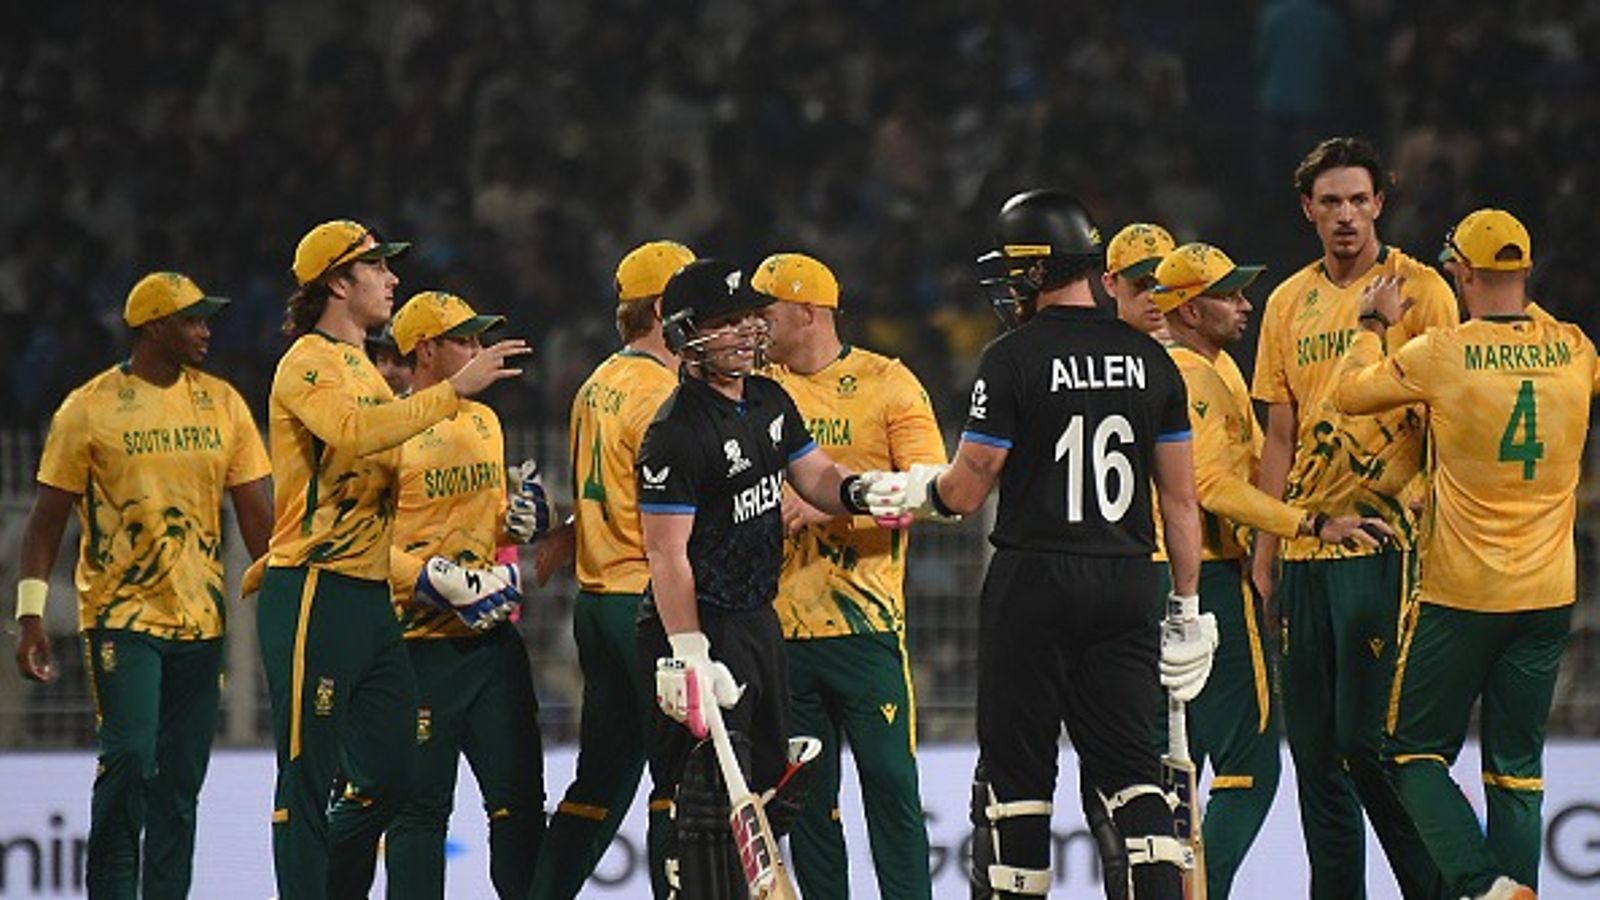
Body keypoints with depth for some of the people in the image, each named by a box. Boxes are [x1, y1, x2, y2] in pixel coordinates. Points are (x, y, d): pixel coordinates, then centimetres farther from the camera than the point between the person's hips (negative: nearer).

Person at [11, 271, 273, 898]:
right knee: (130, 758, -16)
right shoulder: (89, 409, -2)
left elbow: (255, 516, 11)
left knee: (181, 781, 5)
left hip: (201, 620, 4)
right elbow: (47, 518, 1)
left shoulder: (222, 404, 9)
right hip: (120, 616, -4)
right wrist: (30, 616, -5)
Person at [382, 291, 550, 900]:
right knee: (421, 804, -1)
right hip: (421, 639, -7)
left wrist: (519, 523, 6)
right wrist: (428, 577, -24)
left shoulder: (484, 422, 15)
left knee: (519, 794, 6)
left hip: (492, 637, 7)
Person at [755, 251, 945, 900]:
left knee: (890, 784, -5)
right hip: (780, 622, 4)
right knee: (807, 797, 7)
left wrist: (834, 505, -19)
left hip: (865, 621, -4)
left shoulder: (887, 384, -1)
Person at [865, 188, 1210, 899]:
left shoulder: (1013, 360, -10)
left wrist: (915, 491, 16)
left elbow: (966, 491, -7)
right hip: (1127, 586, 4)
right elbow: (1180, 499, 8)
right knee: (1129, 768, 6)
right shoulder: (1150, 360, 5)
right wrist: (1187, 608, 15)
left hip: (1034, 580, -4)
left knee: (1015, 773, 5)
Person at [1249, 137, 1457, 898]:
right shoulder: (1289, 303, 14)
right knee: (1312, 741, 6)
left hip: (1385, 539, -6)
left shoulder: (1419, 292, -2)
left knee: (1369, 736, -11)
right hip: (1306, 548, 6)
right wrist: (1264, 549, 12)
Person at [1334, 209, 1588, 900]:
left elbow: (1350, 394, 0)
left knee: (1413, 751, 6)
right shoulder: (1572, 351, 0)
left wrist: (1374, 325, 16)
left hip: (1460, 593, -4)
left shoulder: (1441, 355, -13)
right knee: (1517, 766, 10)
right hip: (1549, 595, 4)